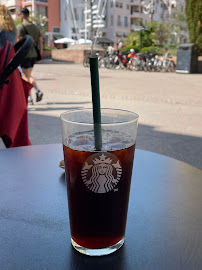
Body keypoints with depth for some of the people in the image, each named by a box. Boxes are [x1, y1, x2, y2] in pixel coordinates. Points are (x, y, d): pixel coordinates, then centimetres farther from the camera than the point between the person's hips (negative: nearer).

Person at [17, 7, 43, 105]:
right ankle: (38, 91, 3)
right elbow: (40, 41, 11)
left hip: (25, 54, -7)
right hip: (34, 54, 7)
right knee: (28, 75, 18)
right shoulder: (35, 27, 13)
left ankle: (29, 98, -6)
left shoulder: (21, 26, -8)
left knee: (26, 76, -1)